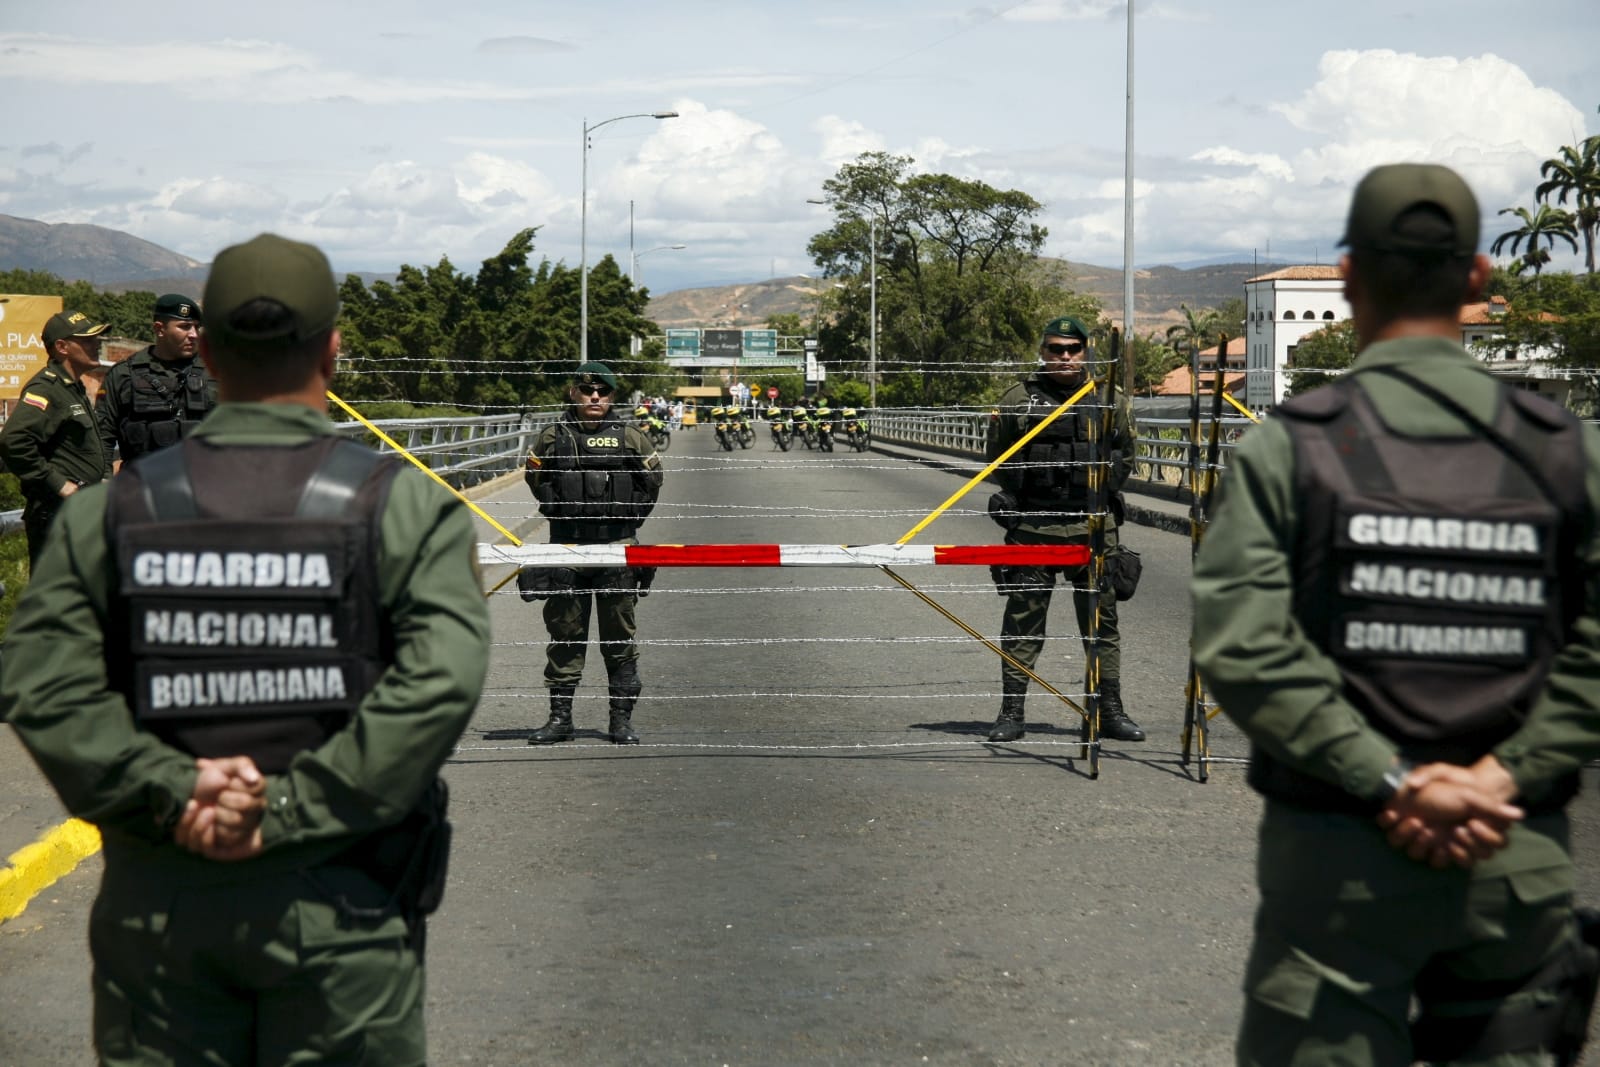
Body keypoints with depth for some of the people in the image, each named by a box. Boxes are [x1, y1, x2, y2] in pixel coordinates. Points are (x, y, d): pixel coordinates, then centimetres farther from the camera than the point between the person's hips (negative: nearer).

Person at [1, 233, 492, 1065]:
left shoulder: (108, 511, 3)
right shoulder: (403, 506, -4)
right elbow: (439, 682, -17)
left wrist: (172, 791, -13)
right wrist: (293, 811, -17)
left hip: (157, 905, 2)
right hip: (339, 905, -2)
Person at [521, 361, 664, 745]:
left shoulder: (629, 437, 4)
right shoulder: (553, 437, 4)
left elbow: (652, 477, 15)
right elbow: (537, 478, 18)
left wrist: (629, 517, 10)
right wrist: (559, 511, 11)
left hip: (617, 547, 0)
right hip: (566, 548, 0)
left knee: (620, 637, 2)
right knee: (565, 635, 5)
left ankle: (622, 718, 8)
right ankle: (560, 717, 11)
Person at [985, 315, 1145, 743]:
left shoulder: (1111, 402, 9)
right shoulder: (1018, 400, 2)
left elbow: (1126, 457, 19)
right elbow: (996, 457, 9)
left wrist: (1103, 487, 6)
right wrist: (1020, 493, 0)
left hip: (1094, 527, 2)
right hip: (1033, 528, -2)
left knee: (1102, 620, 6)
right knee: (1022, 622, 1)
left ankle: (1110, 711, 14)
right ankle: (1011, 713, 8)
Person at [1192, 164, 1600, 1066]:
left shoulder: (1289, 447, -5)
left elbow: (1241, 645, -15)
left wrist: (1390, 781, -14)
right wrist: (1504, 778, -9)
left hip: (1336, 857, -2)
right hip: (1521, 860, 2)